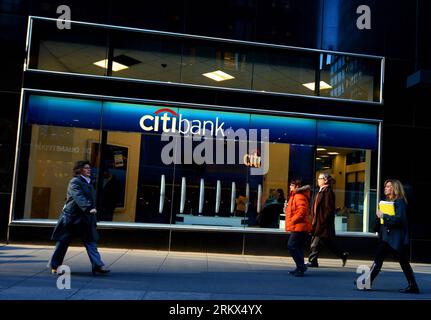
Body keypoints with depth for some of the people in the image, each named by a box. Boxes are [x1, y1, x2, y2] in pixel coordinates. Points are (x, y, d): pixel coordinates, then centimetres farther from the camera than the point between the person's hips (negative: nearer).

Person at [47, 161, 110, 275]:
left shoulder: (88, 182, 14)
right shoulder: (75, 182, -11)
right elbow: (79, 197, -27)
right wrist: (89, 208, -39)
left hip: (86, 218, 7)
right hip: (72, 217, -7)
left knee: (91, 242, 0)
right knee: (63, 242, 6)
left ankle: (97, 266, -3)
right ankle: (54, 265, 22)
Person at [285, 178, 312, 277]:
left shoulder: (299, 197, -15)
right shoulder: (295, 196, 19)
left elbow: (301, 211, -25)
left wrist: (292, 220, -19)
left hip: (299, 227, -11)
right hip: (297, 227, 11)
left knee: (291, 245, -13)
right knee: (297, 247, 13)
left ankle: (301, 267, -8)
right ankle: (300, 268, 19)